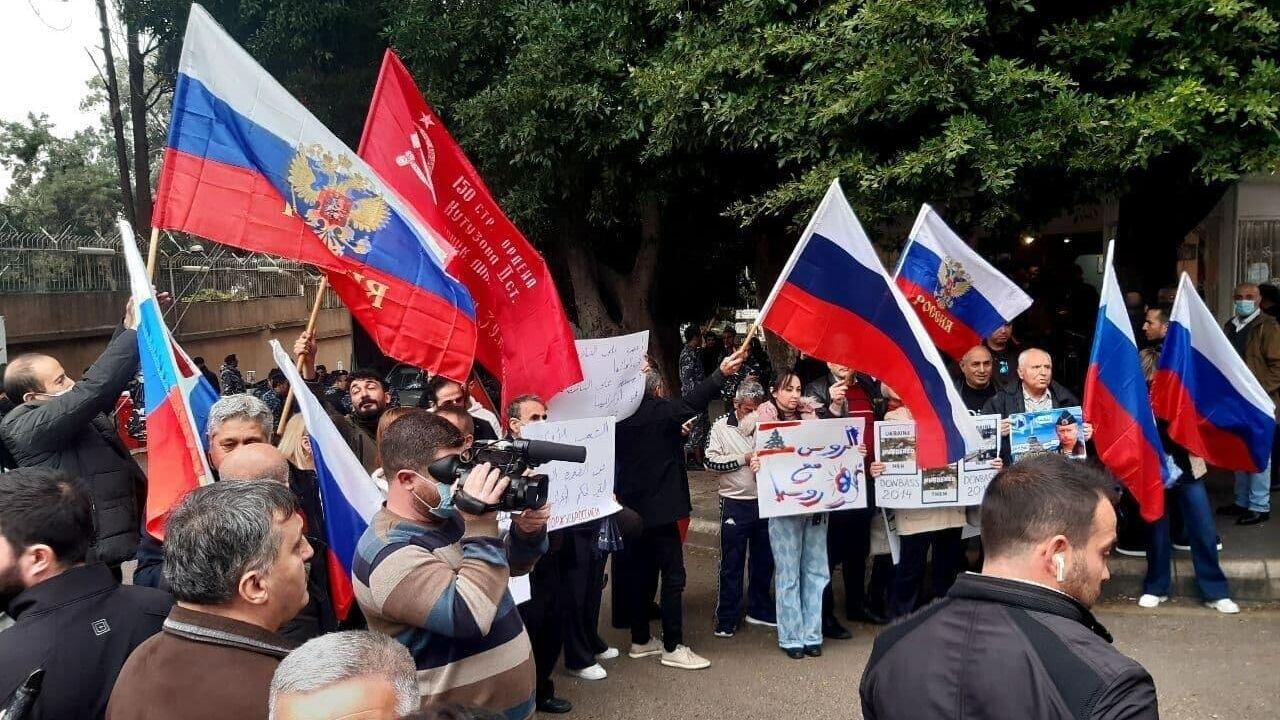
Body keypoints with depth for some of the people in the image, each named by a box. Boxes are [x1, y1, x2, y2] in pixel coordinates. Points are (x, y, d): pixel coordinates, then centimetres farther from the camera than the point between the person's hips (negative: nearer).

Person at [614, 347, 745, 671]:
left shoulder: (624, 417, 7)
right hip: (658, 508, -8)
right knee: (673, 576, -2)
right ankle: (673, 647, 0)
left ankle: (640, 640, 22)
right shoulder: (656, 412, -12)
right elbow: (690, 402, -26)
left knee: (642, 574, 14)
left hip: (633, 507, 8)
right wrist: (721, 373, -30)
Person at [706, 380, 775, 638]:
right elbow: (711, 461, -9)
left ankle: (759, 610, 29)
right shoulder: (721, 427, -2)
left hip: (765, 501, 3)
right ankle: (726, 619, 12)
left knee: (764, 560, 14)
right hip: (735, 503, -3)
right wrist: (744, 459, -12)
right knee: (731, 563, 3)